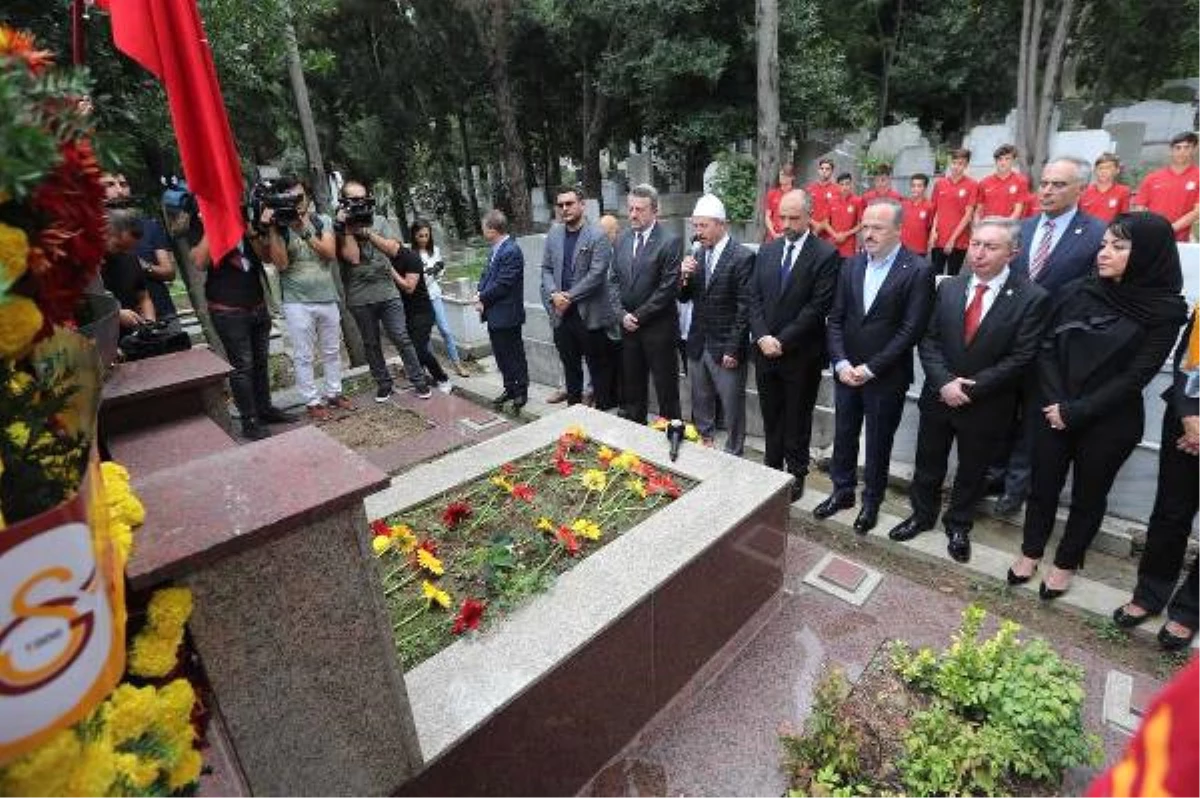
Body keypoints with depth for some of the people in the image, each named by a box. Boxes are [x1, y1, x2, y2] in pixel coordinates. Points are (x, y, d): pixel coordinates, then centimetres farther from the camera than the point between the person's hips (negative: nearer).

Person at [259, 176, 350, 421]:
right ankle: (312, 401, 13)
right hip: (297, 303, -3)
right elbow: (281, 263, -15)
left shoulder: (323, 221, 3)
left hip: (328, 299, 3)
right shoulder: (279, 227, -3)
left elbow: (331, 253, -9)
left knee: (332, 351, 14)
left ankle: (333, 393, 28)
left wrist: (306, 231, -17)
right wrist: (271, 229, -20)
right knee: (304, 356, 3)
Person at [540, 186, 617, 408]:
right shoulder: (553, 234, 10)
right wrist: (554, 294, -7)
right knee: (570, 367, 17)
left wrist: (569, 297, -15)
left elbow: (596, 274, -15)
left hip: (590, 314, -5)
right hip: (561, 314, 6)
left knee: (599, 367, 5)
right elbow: (546, 268, 11)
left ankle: (604, 409, 18)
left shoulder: (597, 236, -9)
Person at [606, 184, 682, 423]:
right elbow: (613, 281, 9)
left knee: (665, 387, 4)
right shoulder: (623, 240, 9)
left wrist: (639, 315, -12)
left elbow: (668, 287, -15)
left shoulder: (670, 241, -10)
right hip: (628, 326, 6)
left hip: (658, 327, -6)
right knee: (632, 385, 15)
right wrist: (621, 314, -5)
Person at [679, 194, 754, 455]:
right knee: (700, 404, 18)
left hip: (725, 349, -6)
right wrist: (684, 276, -10)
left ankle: (733, 456, 22)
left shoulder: (743, 257, -12)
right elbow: (684, 298, 10)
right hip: (698, 345, 6)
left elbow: (744, 308, -14)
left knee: (732, 408, 6)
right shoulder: (698, 254, 8)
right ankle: (703, 445, 35)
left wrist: (733, 350, -16)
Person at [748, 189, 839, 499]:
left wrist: (782, 341, -16)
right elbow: (754, 298, 5)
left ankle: (796, 474, 25)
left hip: (801, 355, -4)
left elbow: (818, 307, -14)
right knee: (770, 416, 15)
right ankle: (772, 466, 31)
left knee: (797, 419, 10)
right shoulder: (767, 251, 8)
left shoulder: (826, 254, -8)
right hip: (765, 350, 5)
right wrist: (762, 337, -9)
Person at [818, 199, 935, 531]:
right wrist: (841, 363, -8)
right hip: (846, 372, 4)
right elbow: (835, 318, 4)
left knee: (878, 442, 11)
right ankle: (842, 491, 35)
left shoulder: (918, 271, -11)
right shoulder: (851, 265, 4)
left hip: (886, 377, -4)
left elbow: (911, 330, -14)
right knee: (843, 435, 16)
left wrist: (870, 369, -16)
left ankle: (871, 501, 30)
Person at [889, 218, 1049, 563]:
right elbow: (928, 340, -3)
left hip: (985, 405, -2)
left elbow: (1021, 358, -15)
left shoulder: (1032, 298, -12)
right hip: (939, 396, 3)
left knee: (972, 471, 16)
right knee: (928, 464, 17)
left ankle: (958, 525, 39)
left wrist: (970, 389, -18)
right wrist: (944, 382, -16)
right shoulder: (948, 288, -1)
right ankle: (922, 514, 39)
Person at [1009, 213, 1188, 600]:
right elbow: (1048, 349, -1)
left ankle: (1065, 563, 32)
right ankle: (1031, 551, 32)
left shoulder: (1165, 310, -9)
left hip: (1109, 422, -2)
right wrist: (1056, 403, -12)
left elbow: (1136, 376, -12)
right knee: (1043, 485, 13)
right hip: (1054, 413, 2)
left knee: (1088, 494, 14)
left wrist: (1075, 412, -16)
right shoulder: (1077, 292, -2)